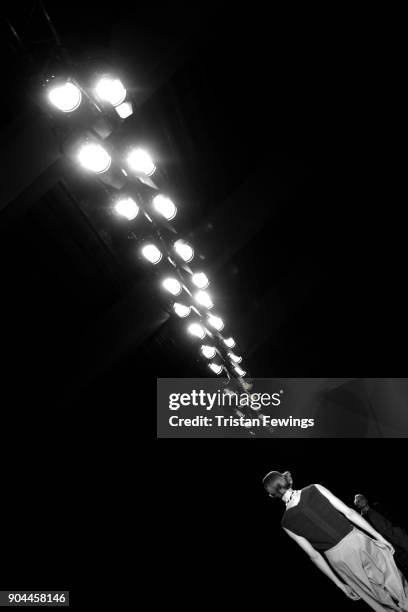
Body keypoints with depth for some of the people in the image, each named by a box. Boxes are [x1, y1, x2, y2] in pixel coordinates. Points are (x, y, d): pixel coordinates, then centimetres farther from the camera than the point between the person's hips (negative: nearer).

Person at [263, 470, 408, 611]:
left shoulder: (286, 523, -7)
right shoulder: (315, 489, -10)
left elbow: (314, 555, -1)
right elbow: (349, 512, -9)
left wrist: (339, 583, 9)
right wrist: (379, 536, 0)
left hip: (339, 559, 1)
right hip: (358, 541, -1)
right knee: (394, 584, 24)